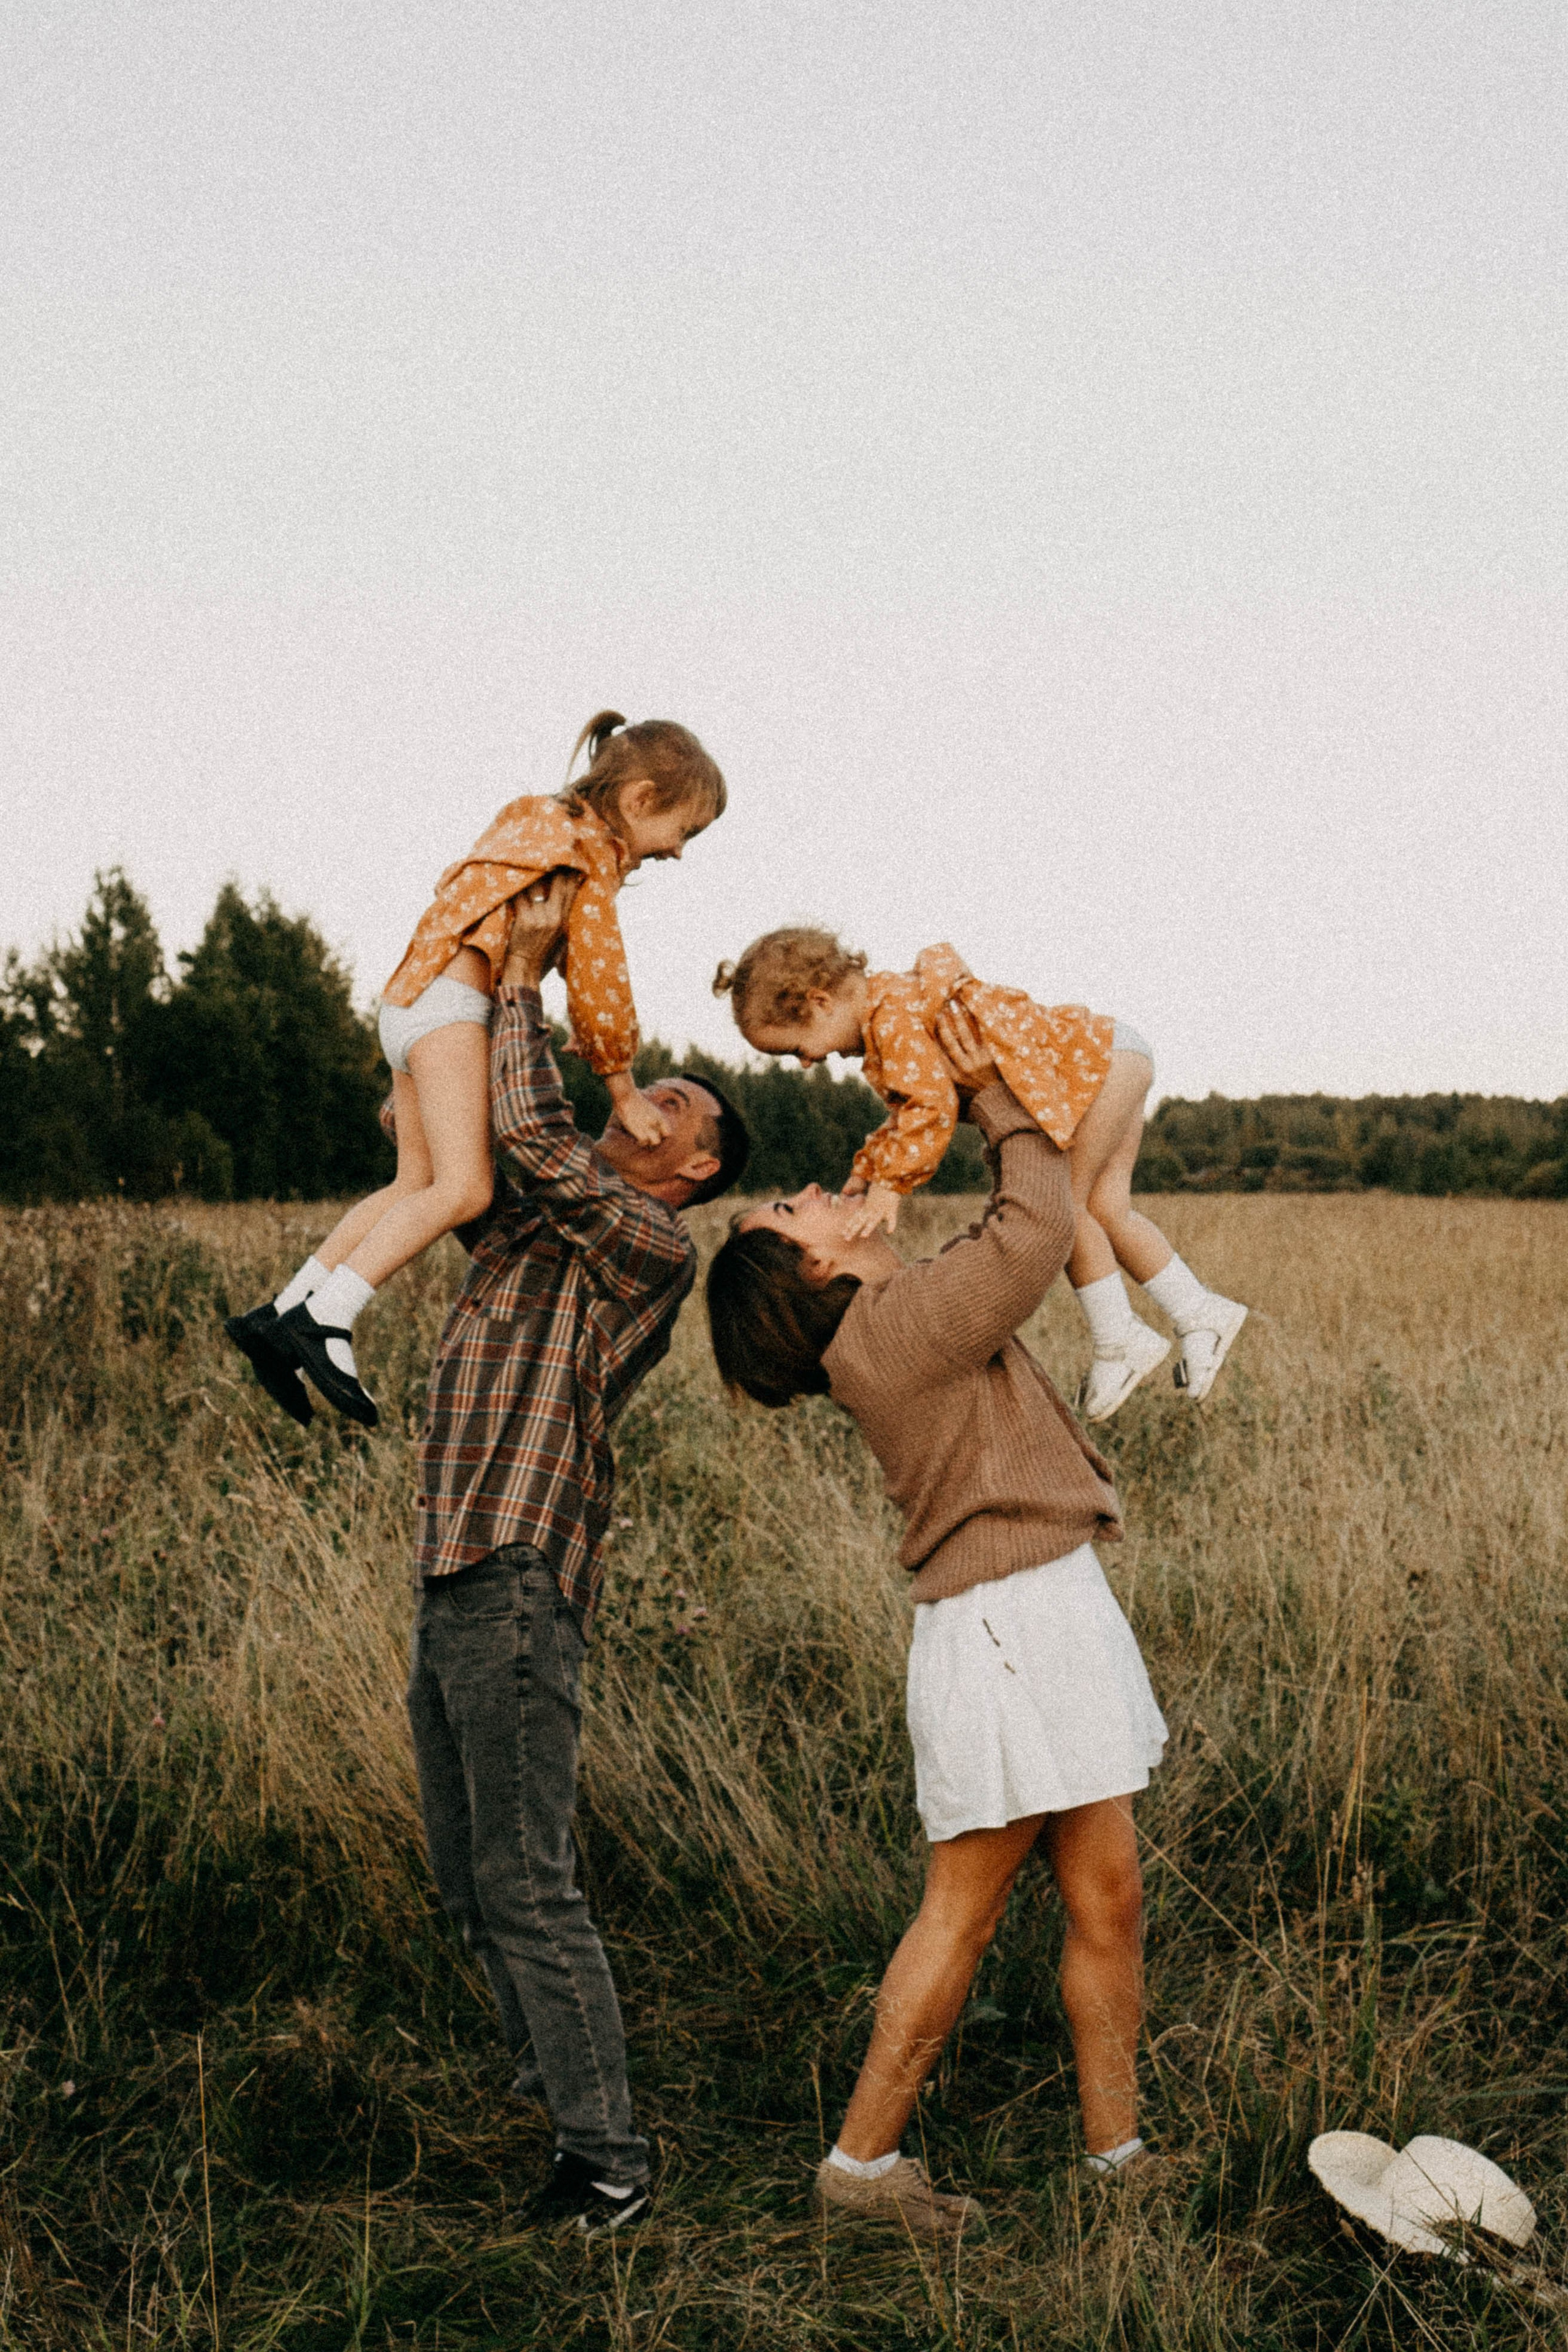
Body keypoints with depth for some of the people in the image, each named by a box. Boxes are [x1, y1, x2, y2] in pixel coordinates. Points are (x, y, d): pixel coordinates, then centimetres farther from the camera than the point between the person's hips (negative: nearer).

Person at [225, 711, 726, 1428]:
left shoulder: (548, 829, 24)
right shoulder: (590, 851, -7)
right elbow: (599, 983, -9)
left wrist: (595, 1051, 23)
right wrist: (625, 1094, -1)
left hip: (414, 1011, 11)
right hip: (448, 1005, -11)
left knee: (416, 1186, 14)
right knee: (463, 1188, -20)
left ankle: (281, 1314, 13)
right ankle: (325, 1320, -24)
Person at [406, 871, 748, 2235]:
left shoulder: (650, 1243, -7)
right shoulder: (538, 1226, 18)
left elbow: (534, 1134, -20)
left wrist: (528, 971, -9)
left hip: (520, 1583, -9)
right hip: (452, 1576, 9)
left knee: (526, 1880, -8)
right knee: (471, 1880, 14)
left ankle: (607, 2158, 0)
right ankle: (546, 2084, 27)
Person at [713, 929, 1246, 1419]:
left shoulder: (893, 1018, -25)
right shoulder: (890, 1007, 9)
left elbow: (934, 1107, -34)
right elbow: (913, 1111, 17)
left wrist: (892, 1182, -27)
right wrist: (867, 1169, 8)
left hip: (1100, 1053, -11)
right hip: (1100, 1064, 11)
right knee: (1103, 1212, 14)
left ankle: (1119, 1340, 6)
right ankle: (1201, 1314, 23)